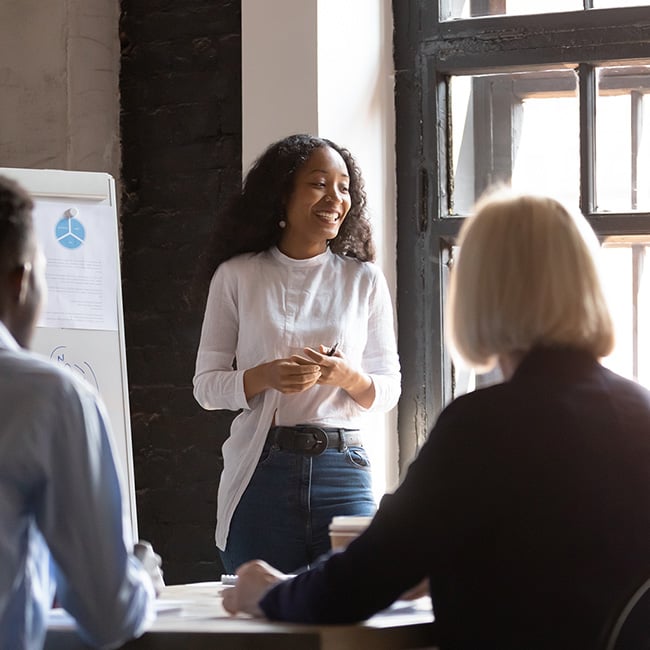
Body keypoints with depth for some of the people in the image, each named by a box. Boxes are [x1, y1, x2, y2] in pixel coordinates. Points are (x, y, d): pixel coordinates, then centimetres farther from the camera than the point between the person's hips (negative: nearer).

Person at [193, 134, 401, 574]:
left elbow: (389, 390, 11)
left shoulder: (364, 280, 10)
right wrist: (265, 377, -14)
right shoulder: (237, 276, 7)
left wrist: (346, 376, -10)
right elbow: (206, 386, 5)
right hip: (260, 472, -1)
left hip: (343, 471, 1)